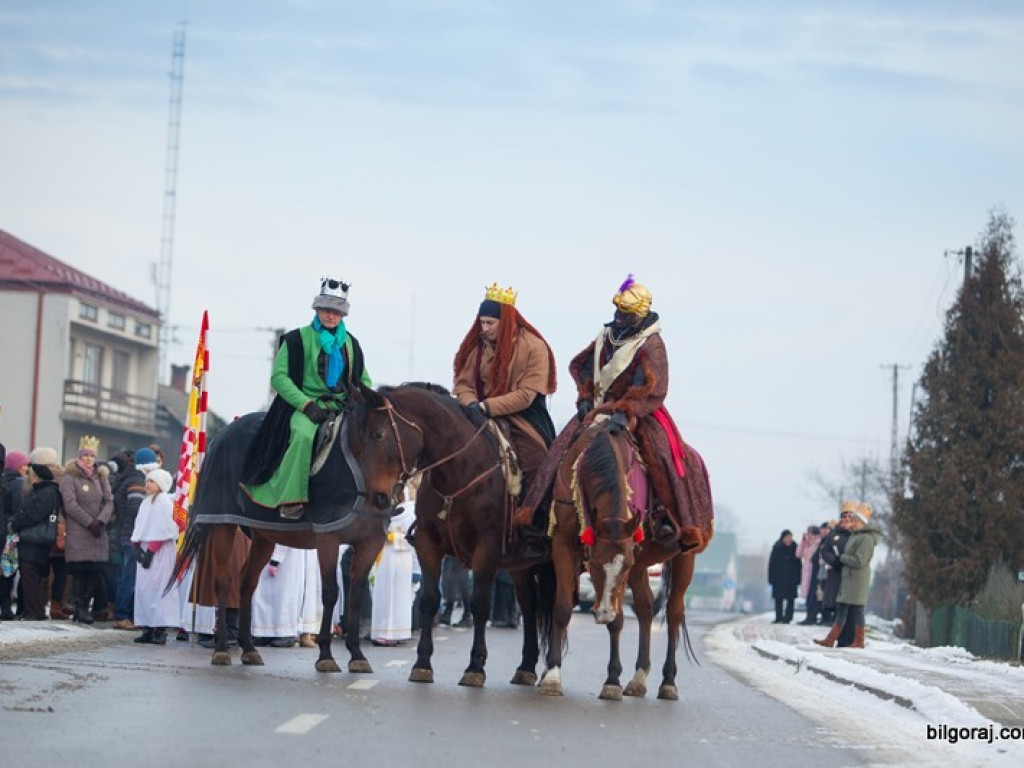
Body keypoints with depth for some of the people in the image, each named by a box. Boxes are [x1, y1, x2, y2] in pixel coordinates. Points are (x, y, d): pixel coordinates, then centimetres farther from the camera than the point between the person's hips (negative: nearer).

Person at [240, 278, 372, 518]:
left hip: (341, 407, 5)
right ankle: (292, 499, -35)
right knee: (303, 434, -37)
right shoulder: (298, 339, 2)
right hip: (304, 406, -5)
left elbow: (364, 380, 24)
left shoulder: (350, 344, 17)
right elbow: (279, 377, -5)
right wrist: (306, 405, -16)